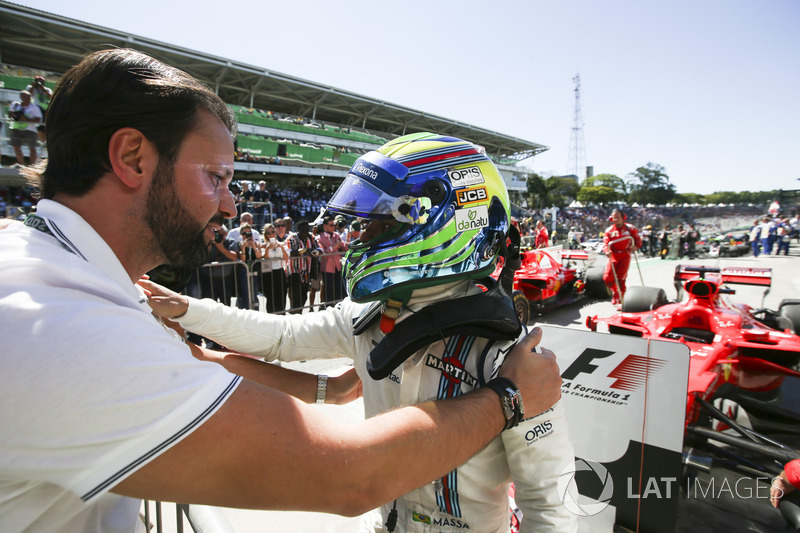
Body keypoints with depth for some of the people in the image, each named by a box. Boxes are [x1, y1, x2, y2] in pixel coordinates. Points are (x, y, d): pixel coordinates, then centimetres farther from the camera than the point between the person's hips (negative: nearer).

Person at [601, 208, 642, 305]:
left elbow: (638, 240, 9)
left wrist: (636, 246, -13)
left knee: (620, 278, -10)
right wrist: (607, 251, -25)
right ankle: (614, 291, 20)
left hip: (625, 256, -1)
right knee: (607, 277, -10)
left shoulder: (630, 228, 5)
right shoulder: (609, 230, 5)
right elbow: (605, 244, -3)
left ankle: (619, 297, 8)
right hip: (613, 256, 1)